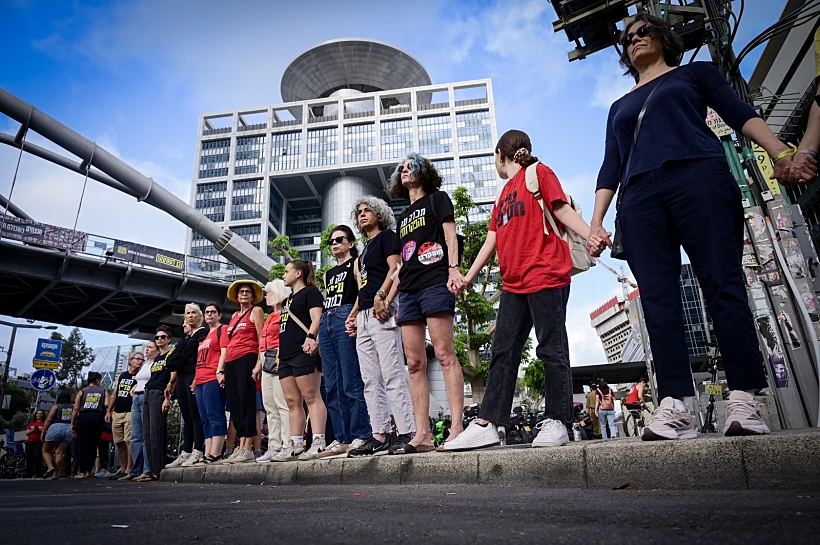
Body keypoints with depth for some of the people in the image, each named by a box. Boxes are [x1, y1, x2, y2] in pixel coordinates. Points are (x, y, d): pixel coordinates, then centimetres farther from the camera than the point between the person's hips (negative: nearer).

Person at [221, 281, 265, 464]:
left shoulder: (256, 311, 5)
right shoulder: (235, 315, 24)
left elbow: (262, 339, -5)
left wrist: (259, 363, -16)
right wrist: (222, 370, 18)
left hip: (246, 360, -7)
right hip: (230, 363, 7)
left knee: (246, 403, -10)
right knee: (235, 405, 5)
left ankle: (248, 449, -8)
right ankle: (240, 448, 8)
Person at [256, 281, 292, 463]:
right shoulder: (271, 316, 24)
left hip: (279, 360, -10)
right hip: (267, 362, 10)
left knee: (282, 404, -11)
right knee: (270, 406, 8)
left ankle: (287, 446, -8)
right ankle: (274, 447, 12)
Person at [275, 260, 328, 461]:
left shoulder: (310, 292, 1)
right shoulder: (288, 300, 28)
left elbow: (316, 318, -13)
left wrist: (311, 337, -29)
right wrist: (279, 353, 21)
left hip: (303, 352, -9)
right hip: (286, 355, 9)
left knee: (311, 397, -12)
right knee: (292, 401, 7)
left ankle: (318, 443, -14)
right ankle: (295, 445, 11)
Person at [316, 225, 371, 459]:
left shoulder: (356, 263, 9)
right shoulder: (328, 274, 28)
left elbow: (363, 292, -5)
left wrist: (353, 317, -20)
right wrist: (317, 336, 16)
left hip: (346, 320, -7)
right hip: (326, 323, 7)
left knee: (352, 383, -11)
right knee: (332, 387, 3)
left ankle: (360, 436, -7)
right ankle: (342, 439, 7)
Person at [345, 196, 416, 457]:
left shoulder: (387, 236, 5)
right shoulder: (365, 250, 28)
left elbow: (396, 268, -10)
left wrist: (381, 295, -23)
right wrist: (353, 315, 17)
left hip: (382, 312, -9)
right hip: (364, 318, 9)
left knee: (393, 375, -13)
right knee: (371, 382, 6)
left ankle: (406, 433, -11)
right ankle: (379, 435, 9)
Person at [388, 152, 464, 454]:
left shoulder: (437, 198, 14)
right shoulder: (403, 216, 29)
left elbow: (450, 235, 1)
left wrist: (453, 266, -16)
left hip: (434, 283, -7)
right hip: (408, 291, 7)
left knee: (444, 355, -13)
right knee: (414, 363, -1)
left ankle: (456, 429, -12)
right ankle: (422, 434, 0)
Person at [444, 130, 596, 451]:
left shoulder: (538, 172, 5)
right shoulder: (503, 196, 25)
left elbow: (563, 210, -4)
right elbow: (491, 241, 20)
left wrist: (591, 236, -20)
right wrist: (468, 277, 14)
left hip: (546, 276, -8)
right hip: (514, 284, 8)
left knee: (551, 350, -2)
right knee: (503, 354, 4)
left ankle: (556, 422, 8)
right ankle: (486, 425, 7)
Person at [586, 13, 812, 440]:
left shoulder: (694, 73, 25)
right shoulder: (620, 107, 32)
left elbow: (740, 114, 11)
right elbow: (611, 167, 22)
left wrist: (780, 152, -8)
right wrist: (595, 222, 9)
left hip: (698, 178, -2)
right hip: (640, 197, 3)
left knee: (723, 284, -14)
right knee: (657, 300, -10)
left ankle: (744, 401, -14)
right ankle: (674, 407, -14)